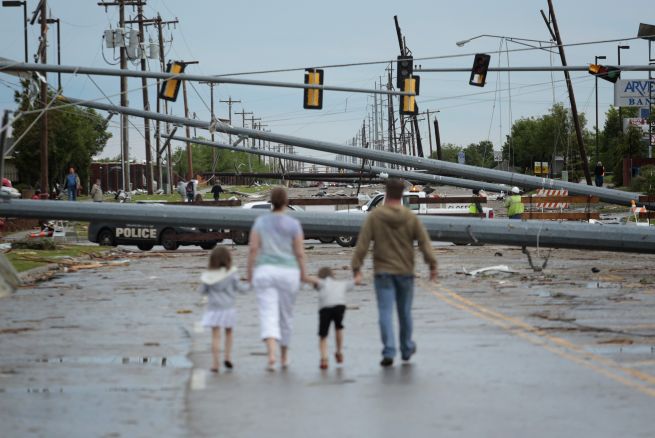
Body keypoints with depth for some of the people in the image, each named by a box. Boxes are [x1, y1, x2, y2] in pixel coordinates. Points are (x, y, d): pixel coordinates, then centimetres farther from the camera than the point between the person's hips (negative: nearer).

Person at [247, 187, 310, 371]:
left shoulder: (260, 221, -1)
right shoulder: (294, 224, -4)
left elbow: (253, 248, -5)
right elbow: (299, 252, -5)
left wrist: (250, 271, 3)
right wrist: (303, 273, 8)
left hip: (264, 272, 0)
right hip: (288, 273, 0)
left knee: (269, 316, -6)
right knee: (286, 315, 16)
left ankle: (271, 354, -27)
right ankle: (284, 356, 27)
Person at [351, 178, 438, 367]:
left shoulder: (374, 216, -4)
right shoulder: (411, 217, -1)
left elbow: (362, 244, -8)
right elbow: (425, 242, -8)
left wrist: (357, 269, -8)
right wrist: (433, 266, -9)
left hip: (383, 272, -2)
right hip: (405, 272, 2)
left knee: (385, 312, -3)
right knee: (404, 312, 16)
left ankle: (389, 352, -14)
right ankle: (406, 349, 30)